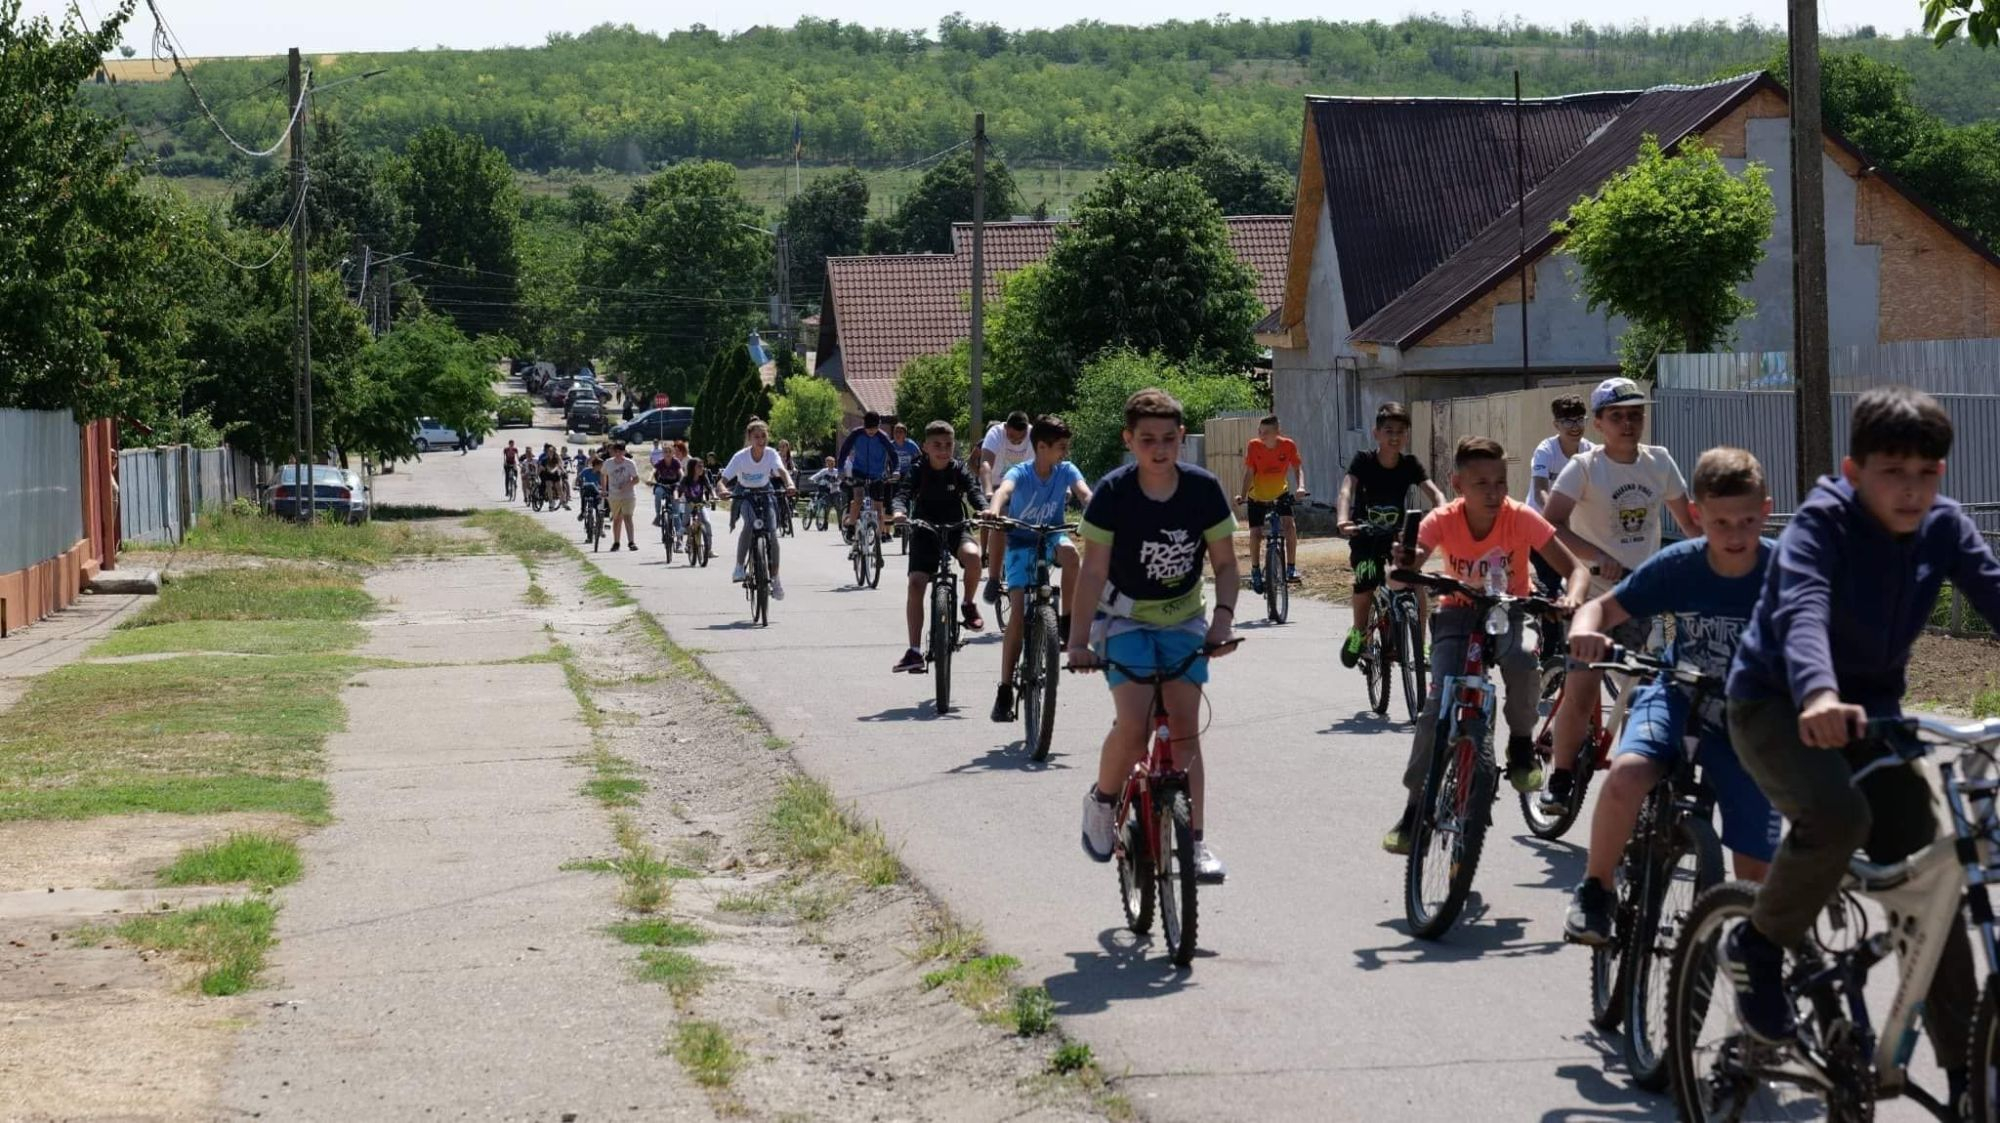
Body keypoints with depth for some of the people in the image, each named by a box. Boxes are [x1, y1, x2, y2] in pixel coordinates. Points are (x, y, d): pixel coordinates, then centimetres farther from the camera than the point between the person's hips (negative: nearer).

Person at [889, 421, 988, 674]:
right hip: (925, 531, 0)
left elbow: (974, 492, -20)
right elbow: (904, 493, -21)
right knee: (916, 584, -15)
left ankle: (968, 604, -5)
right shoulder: (918, 471, -8)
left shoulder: (959, 471, -6)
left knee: (972, 554, -34)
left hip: (955, 528, 0)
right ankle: (914, 651, -11)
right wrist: (899, 511, -45)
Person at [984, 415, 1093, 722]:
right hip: (1021, 542, -2)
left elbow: (1084, 493, -25)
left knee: (1068, 551, -36)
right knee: (1019, 610, -17)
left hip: (1051, 536, 2)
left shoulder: (1066, 471, -9)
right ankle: (1005, 690, -13)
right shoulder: (1020, 473, -19)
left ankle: (1067, 622, -19)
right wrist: (994, 510, -63)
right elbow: (1004, 490, -39)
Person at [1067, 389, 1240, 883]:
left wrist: (1224, 616, -19)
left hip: (1184, 620, 2)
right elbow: (1093, 570, -17)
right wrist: (1078, 640, -25)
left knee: (1185, 725, -7)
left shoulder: (1204, 489, -12)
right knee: (1134, 724, -20)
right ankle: (1103, 800, 8)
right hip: (1126, 619, -2)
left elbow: (1225, 564, -4)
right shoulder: (1112, 493, -18)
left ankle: (1194, 840, -1)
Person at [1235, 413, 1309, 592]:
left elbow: (1298, 467, -12)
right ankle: (1255, 572, 14)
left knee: (1289, 524, -21)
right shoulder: (1254, 446, -19)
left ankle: (1291, 567, -10)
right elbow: (1249, 472, -17)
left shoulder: (1288, 445, -17)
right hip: (1257, 497, 0)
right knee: (1256, 533, -7)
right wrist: (1243, 495, -29)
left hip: (1280, 493, 0)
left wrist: (1301, 487, -31)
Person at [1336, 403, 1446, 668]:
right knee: (1365, 585, -24)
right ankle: (1359, 632, 4)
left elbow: (1434, 493, -19)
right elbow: (1346, 490, -28)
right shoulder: (1363, 461, -14)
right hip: (1365, 535, -2)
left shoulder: (1410, 465, -8)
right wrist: (1343, 521, -48)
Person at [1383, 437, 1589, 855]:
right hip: (1459, 614, 1)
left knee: (1523, 659, -36)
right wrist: (1405, 566, -53)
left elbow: (1576, 568, -23)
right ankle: (1416, 808, -6)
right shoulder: (1442, 521, -19)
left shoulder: (1521, 518, -21)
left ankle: (1521, 744, -7)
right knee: (1437, 703, -18)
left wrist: (1572, 597, -46)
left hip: (1509, 615, -1)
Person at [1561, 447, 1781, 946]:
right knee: (1627, 774, -33)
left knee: (1756, 871, -4)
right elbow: (1602, 608, -7)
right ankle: (1594, 890, -11)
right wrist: (1585, 630, -31)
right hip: (1679, 698, 0)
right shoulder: (1677, 566, -14)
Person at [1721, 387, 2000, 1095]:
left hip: (1871, 709, 5)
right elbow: (1802, 608, -37)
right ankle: (1756, 949, -7)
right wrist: (1817, 695, -58)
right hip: (1778, 703, -5)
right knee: (1838, 816, -34)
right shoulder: (1823, 521, -21)